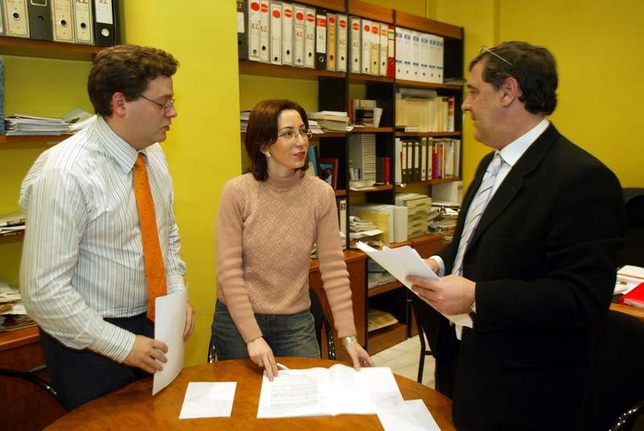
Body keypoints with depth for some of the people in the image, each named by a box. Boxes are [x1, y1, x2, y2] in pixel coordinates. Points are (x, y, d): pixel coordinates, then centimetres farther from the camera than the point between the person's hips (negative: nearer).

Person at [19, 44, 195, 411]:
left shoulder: (154, 155, -1)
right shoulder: (64, 173, -24)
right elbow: (44, 290, -24)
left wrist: (177, 293, -2)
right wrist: (122, 344, -20)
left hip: (154, 326, 7)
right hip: (91, 342, -6)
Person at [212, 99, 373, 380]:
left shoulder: (321, 193, -8)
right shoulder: (237, 191, -13)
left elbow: (334, 269, -8)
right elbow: (228, 271, -14)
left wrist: (349, 336, -13)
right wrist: (252, 337, -18)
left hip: (295, 322, 1)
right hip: (237, 319, -1)